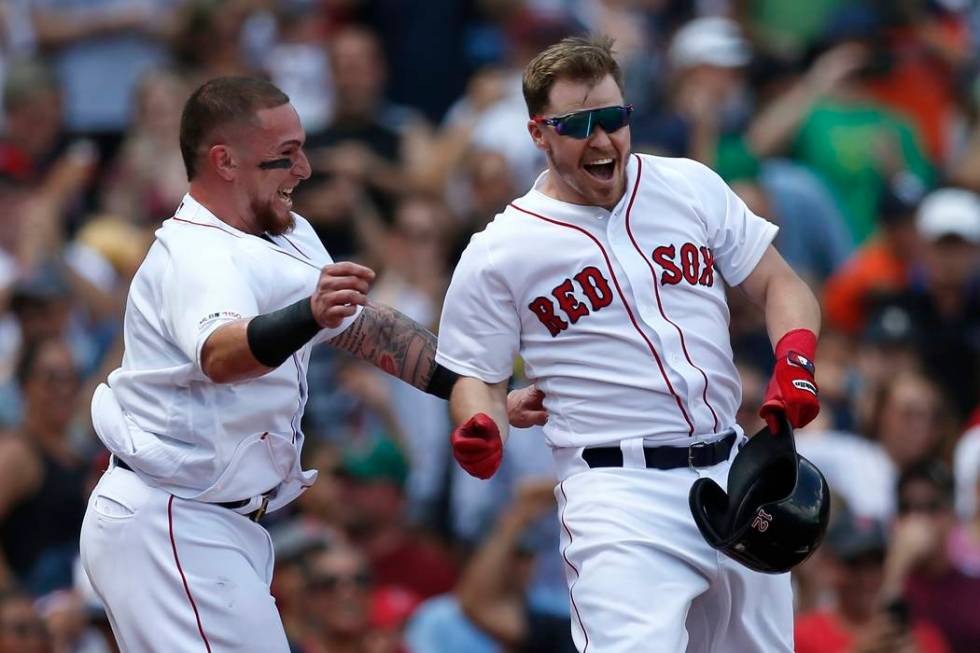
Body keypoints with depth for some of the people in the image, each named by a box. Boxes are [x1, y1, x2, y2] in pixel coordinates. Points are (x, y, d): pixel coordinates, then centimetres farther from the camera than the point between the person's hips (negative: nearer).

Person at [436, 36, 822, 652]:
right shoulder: (499, 252, -1)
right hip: (619, 491, -5)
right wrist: (483, 434, -18)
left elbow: (780, 285, 12)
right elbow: (478, 378, 5)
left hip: (734, 470, 5)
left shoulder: (691, 186, 9)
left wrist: (795, 360, -9)